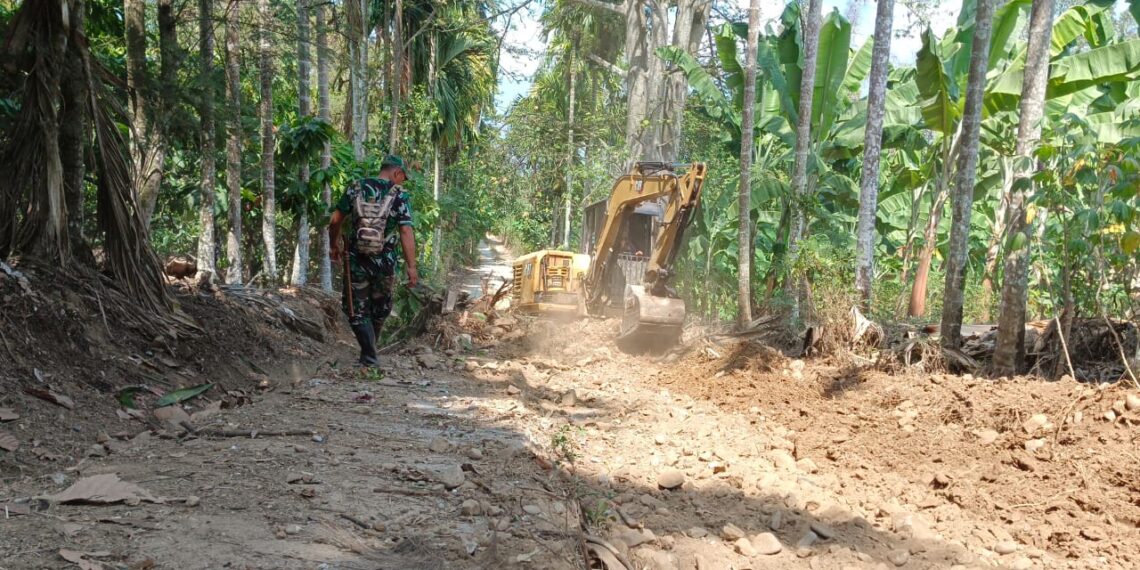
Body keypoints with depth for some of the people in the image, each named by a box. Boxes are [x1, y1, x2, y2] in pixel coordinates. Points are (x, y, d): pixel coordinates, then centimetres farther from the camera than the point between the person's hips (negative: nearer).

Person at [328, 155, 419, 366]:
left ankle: (369, 355, -2)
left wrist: (334, 245, 22)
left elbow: (335, 222, 5)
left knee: (357, 309, 9)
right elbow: (406, 232, -15)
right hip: (385, 262, 0)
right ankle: (369, 350, 32)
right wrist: (411, 266, -14)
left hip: (357, 260, 1)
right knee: (380, 308, 20)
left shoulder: (356, 189, 2)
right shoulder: (399, 195, -6)